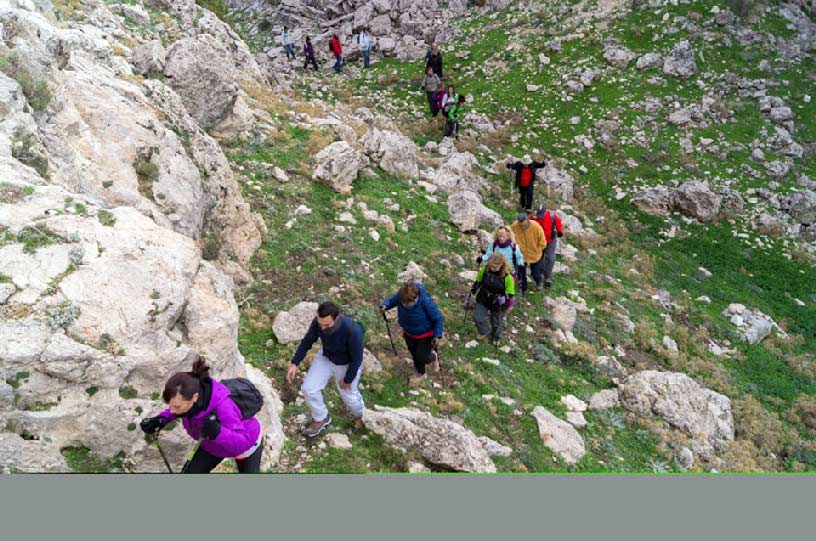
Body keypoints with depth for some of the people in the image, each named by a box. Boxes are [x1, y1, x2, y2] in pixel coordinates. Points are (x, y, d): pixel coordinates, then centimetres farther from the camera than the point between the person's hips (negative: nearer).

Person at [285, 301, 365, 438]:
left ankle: (360, 414, 54)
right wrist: (294, 363, -13)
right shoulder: (317, 322, -30)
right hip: (325, 357, 4)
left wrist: (348, 379, -14)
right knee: (309, 388, 2)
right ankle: (321, 418, 32)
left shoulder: (352, 330, -43)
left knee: (348, 394, 18)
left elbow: (357, 359, -27)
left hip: (348, 364, -4)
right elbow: (307, 341, -8)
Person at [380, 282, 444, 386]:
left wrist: (438, 335, -20)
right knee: (414, 354, 24)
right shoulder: (400, 295, -28)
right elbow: (393, 300, -4)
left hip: (425, 334, -5)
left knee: (422, 358, 5)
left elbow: (437, 318, -23)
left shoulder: (426, 302, -38)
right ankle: (420, 373, 53)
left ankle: (433, 357, 43)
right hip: (408, 333, 5)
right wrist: (385, 305, -25)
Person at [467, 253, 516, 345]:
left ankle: (496, 338, 49)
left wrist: (504, 298, -38)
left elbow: (510, 293, -18)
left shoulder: (508, 277, -27)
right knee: (478, 318, 2)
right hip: (483, 300, 3)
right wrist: (471, 293, 3)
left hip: (498, 304, -2)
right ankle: (484, 332, 37)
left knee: (496, 323, 16)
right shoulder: (484, 270, -17)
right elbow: (478, 282, 2)